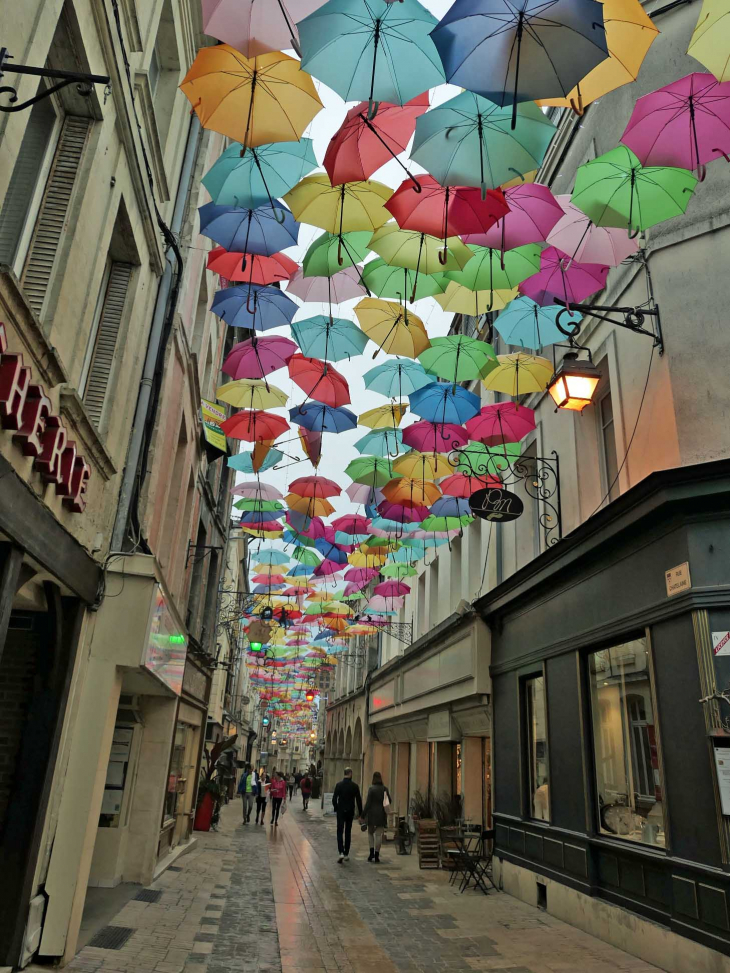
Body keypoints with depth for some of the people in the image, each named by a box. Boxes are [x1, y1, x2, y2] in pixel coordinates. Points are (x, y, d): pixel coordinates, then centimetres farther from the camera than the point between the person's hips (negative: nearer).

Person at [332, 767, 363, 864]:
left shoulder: (339, 785, -7)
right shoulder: (355, 786, -6)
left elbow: (334, 798, -6)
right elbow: (359, 800, -3)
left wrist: (336, 808, 11)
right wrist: (360, 812, 5)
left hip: (341, 811, -1)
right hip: (350, 812, 1)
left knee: (340, 832, 0)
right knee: (348, 832, 13)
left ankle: (341, 852, -18)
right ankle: (346, 854, 18)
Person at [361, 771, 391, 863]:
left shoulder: (371, 788, -10)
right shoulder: (385, 789, 1)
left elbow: (368, 803, -11)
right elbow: (389, 801, 9)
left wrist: (363, 815, -7)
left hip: (372, 814, -2)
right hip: (382, 814, 3)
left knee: (370, 833, 16)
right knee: (379, 834, 6)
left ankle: (372, 852, 5)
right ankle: (376, 856, 5)